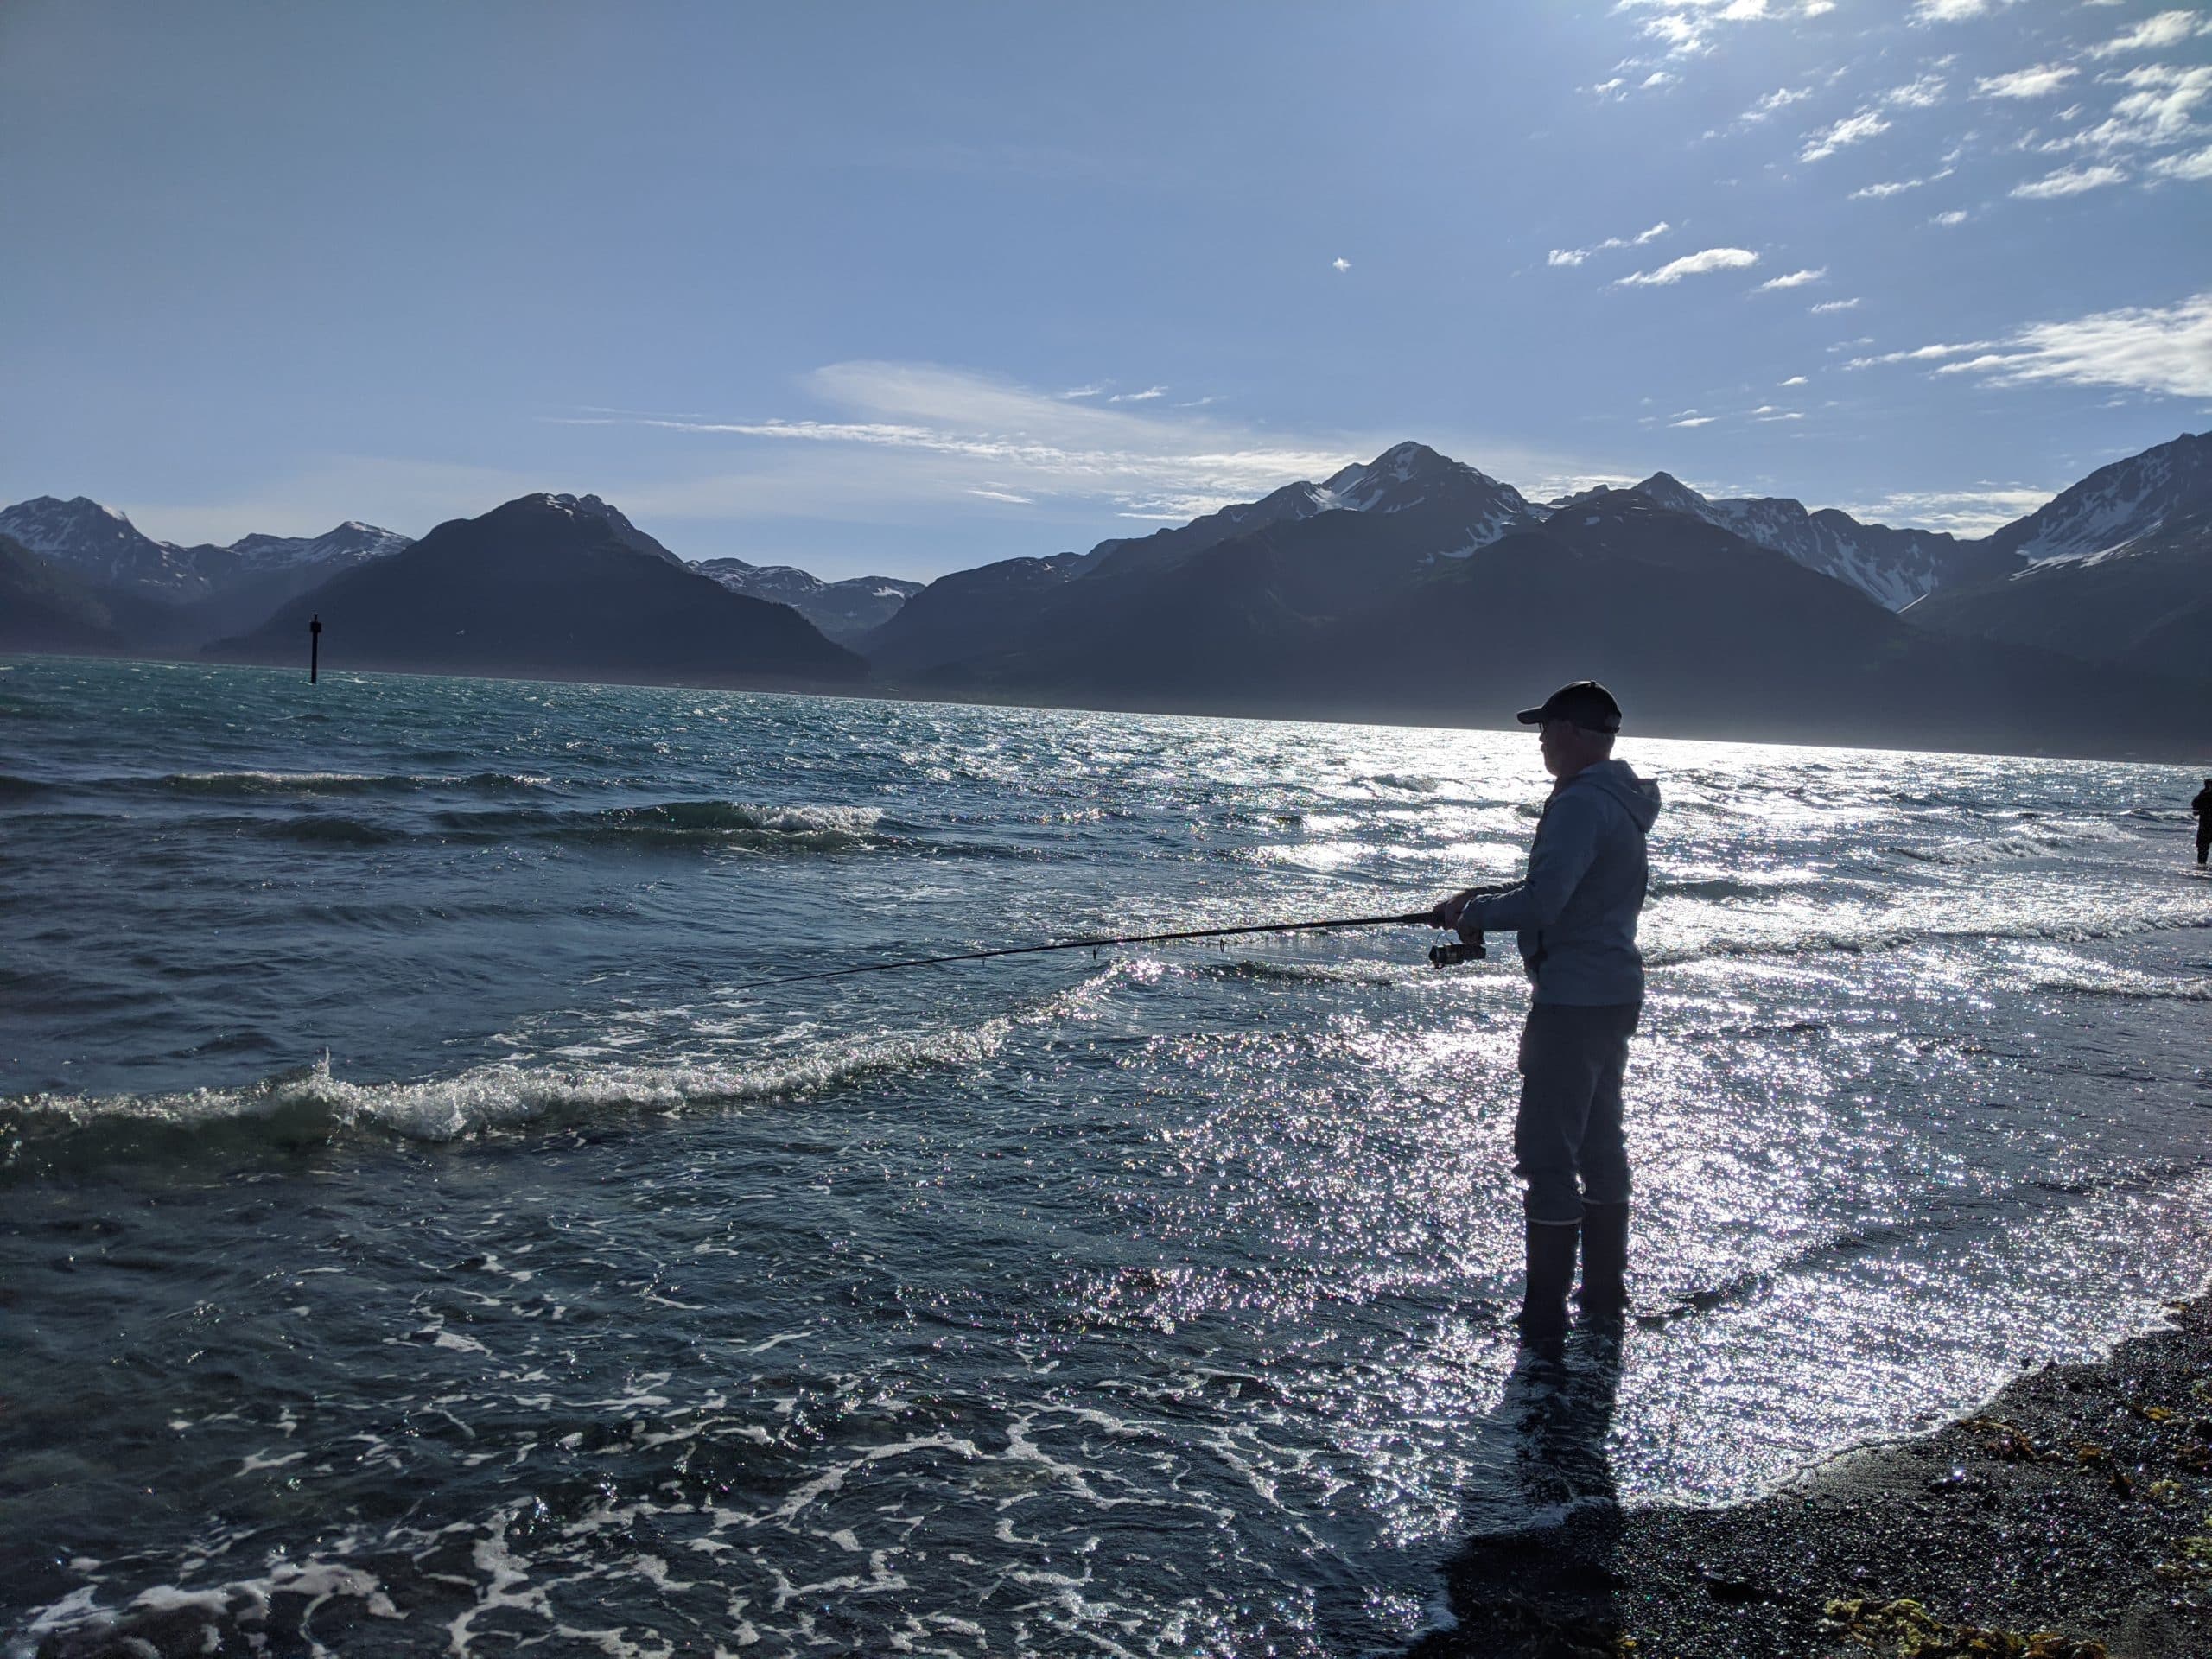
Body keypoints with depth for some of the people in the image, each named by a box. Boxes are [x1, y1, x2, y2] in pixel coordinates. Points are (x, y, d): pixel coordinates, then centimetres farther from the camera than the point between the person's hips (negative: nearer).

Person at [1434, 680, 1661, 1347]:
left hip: (1573, 1000, -10)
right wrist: (1486, 906, 14)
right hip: (1617, 992, 10)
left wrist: (1472, 911, -9)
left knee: (1547, 1154, -5)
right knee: (1600, 1143, 18)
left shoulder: (1580, 803, -19)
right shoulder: (1624, 802, 13)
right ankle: (1606, 1294, 28)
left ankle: (1544, 1316, -1)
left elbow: (1542, 903, -26)